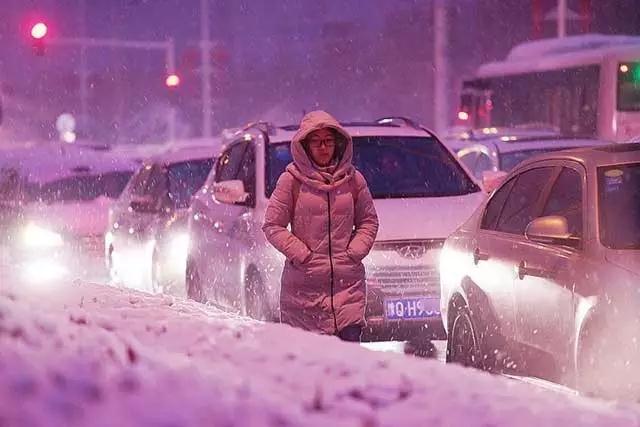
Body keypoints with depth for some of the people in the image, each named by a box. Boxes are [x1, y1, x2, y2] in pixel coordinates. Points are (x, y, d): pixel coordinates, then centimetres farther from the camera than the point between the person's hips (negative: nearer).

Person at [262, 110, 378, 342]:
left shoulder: (353, 179, 8)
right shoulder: (291, 180, 0)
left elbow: (369, 221, 16)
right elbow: (272, 226, 1)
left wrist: (354, 251, 0)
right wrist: (300, 254, -8)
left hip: (348, 281, 2)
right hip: (303, 282, -2)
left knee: (350, 339, -9)